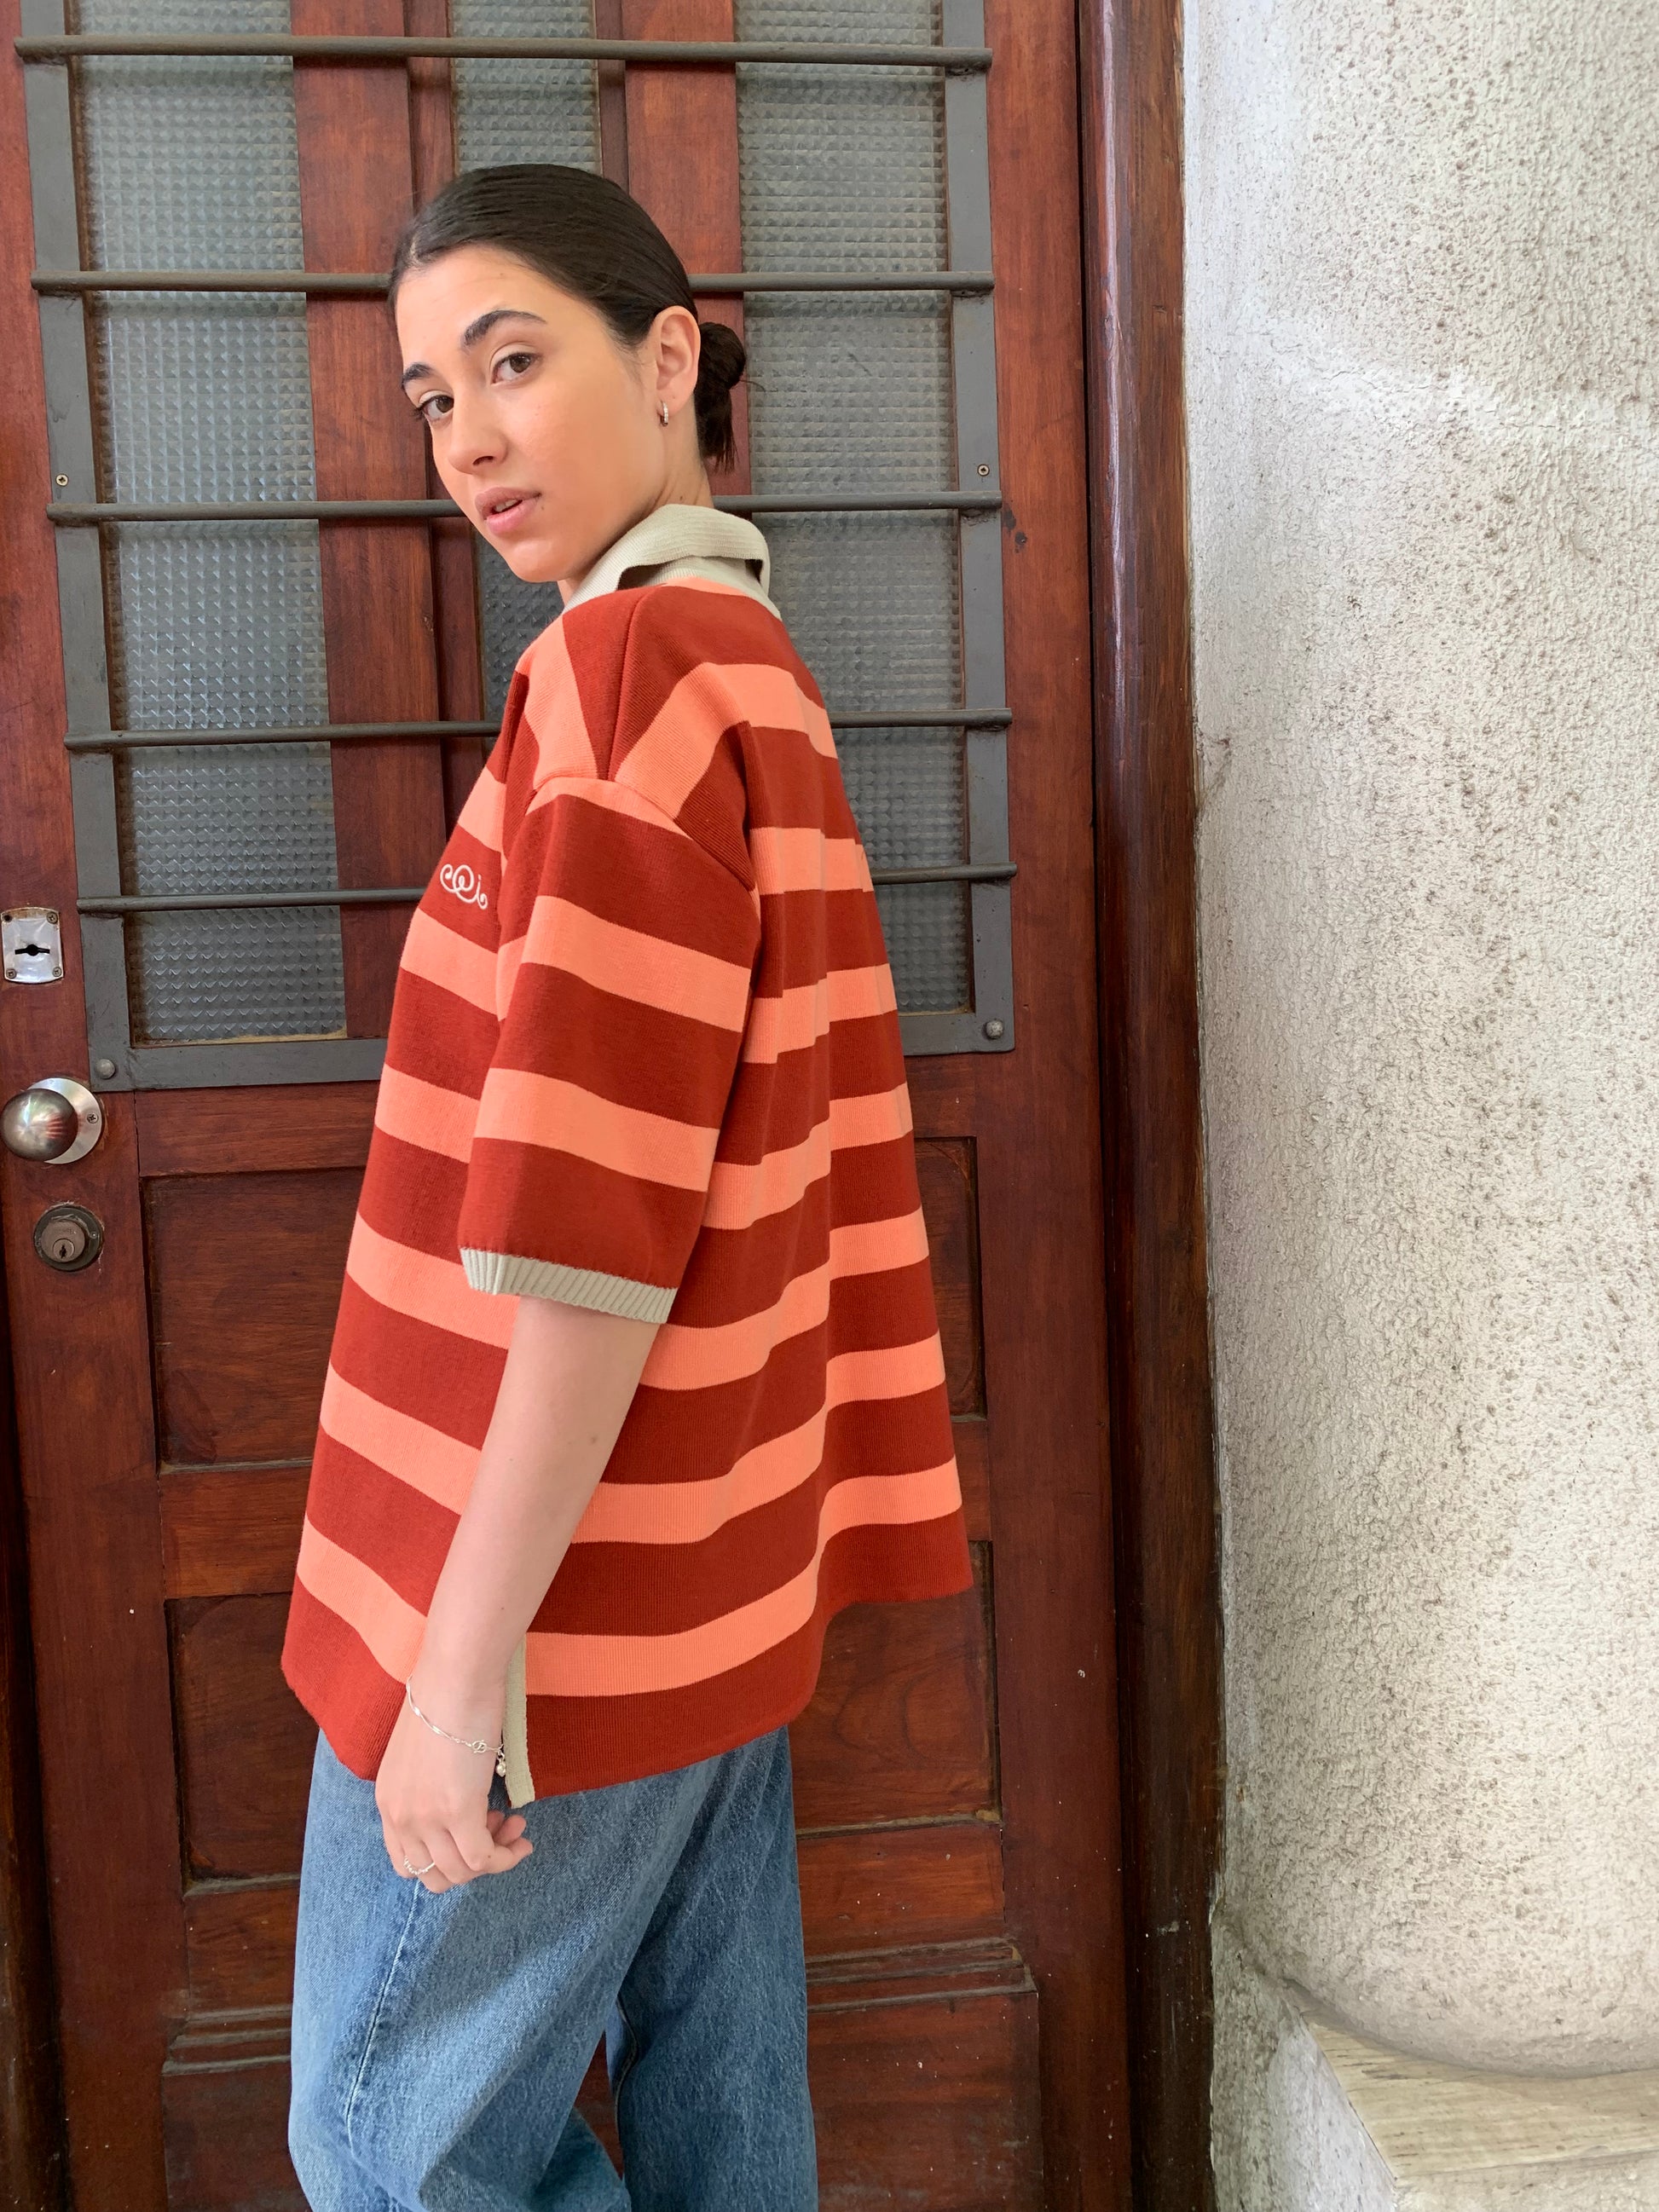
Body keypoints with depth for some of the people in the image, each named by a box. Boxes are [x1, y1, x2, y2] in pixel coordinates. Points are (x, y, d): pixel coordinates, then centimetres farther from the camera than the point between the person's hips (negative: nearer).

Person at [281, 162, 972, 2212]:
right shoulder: (757, 666, 12)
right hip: (710, 1570, 9)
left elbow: (590, 1214, -24)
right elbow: (826, 1158, 13)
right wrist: (852, 1516, 17)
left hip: (560, 1587, -9)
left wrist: (470, 1642, -19)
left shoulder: (629, 665, -17)